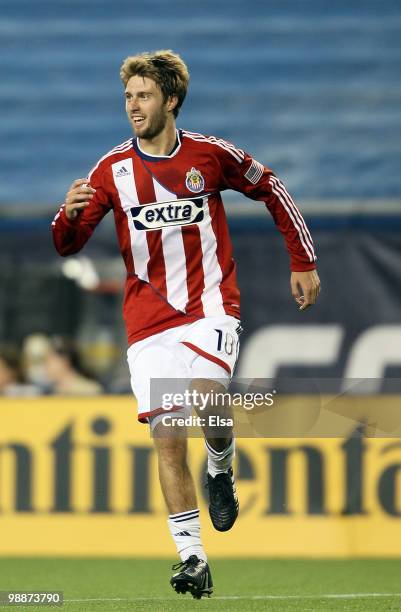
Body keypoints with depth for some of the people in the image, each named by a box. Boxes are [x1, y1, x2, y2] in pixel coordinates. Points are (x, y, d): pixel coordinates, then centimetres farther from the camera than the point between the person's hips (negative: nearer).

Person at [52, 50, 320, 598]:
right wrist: (70, 214, -24)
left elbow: (272, 191, 13)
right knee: (168, 440, -3)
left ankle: (222, 470, 4)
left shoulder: (210, 154, -2)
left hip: (210, 305, -2)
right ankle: (192, 559, 4)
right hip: (148, 320, 2)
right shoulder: (112, 169, 1)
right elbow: (67, 245, 0)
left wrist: (303, 262, 13)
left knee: (206, 396, -29)